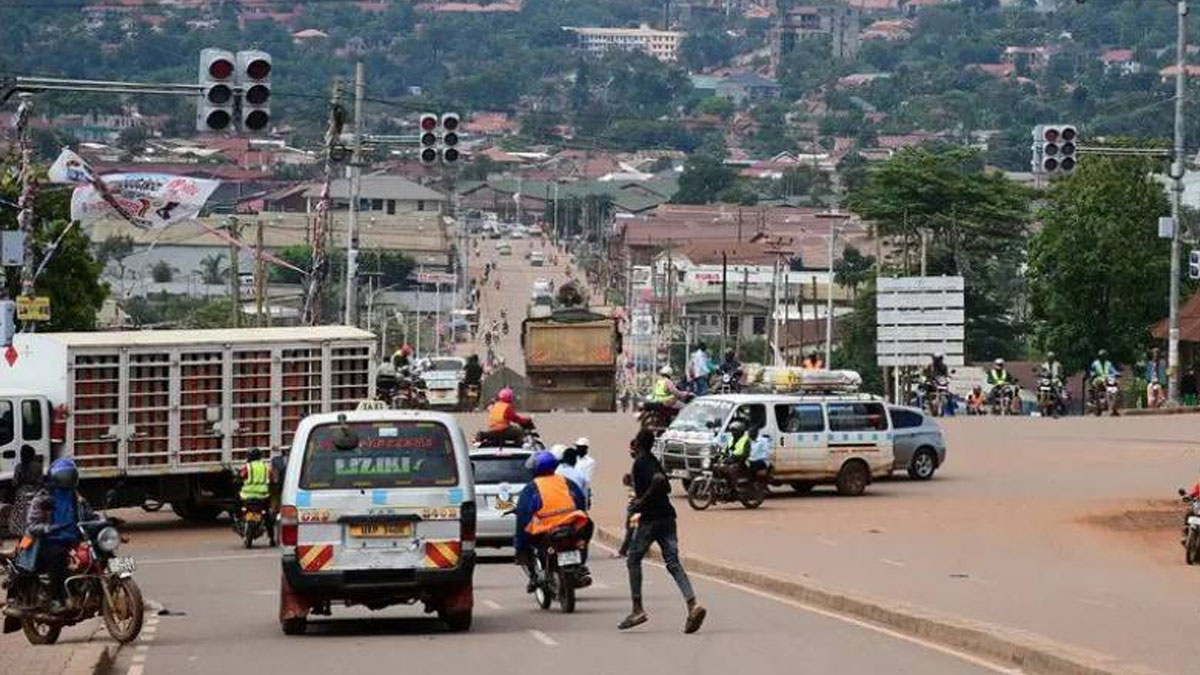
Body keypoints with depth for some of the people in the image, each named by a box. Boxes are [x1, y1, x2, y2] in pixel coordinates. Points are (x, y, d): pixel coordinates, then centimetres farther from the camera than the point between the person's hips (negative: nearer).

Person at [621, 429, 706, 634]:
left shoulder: (641, 462, -10)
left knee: (633, 559, 7)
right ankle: (693, 604, -17)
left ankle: (638, 609, 5)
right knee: (673, 563, 0)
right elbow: (666, 487, 25)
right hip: (667, 516, 8)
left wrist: (641, 503, -19)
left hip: (651, 518, -8)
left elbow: (659, 481, -27)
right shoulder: (652, 460, 17)